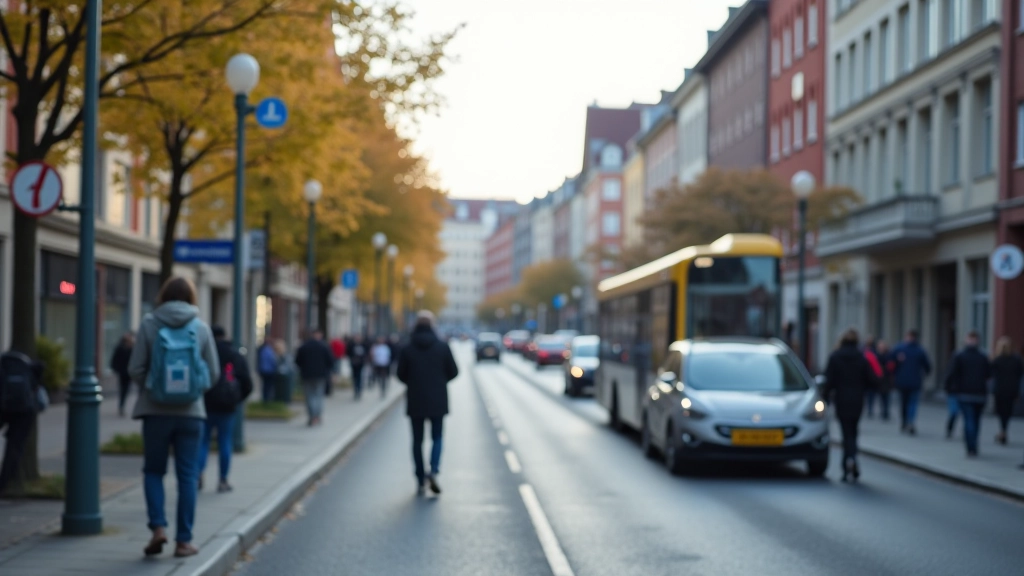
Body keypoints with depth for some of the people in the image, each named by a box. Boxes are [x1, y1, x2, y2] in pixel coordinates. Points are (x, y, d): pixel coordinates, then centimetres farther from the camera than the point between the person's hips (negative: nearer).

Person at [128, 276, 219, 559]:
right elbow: (214, 372, 2)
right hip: (191, 411, 1)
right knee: (188, 475, 7)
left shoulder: (149, 324, -4)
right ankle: (183, 540, 7)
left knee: (153, 471, 14)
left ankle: (158, 527, -3)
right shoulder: (201, 327, 0)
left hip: (156, 410, -1)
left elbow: (135, 368, -6)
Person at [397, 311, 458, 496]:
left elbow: (401, 375, -3)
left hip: (415, 402, 0)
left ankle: (420, 481, 6)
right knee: (436, 437, 11)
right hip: (438, 402, 0)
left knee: (418, 440, 8)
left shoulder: (407, 349, -6)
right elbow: (453, 372, -1)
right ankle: (434, 470, -13)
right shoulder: (442, 347, -5)